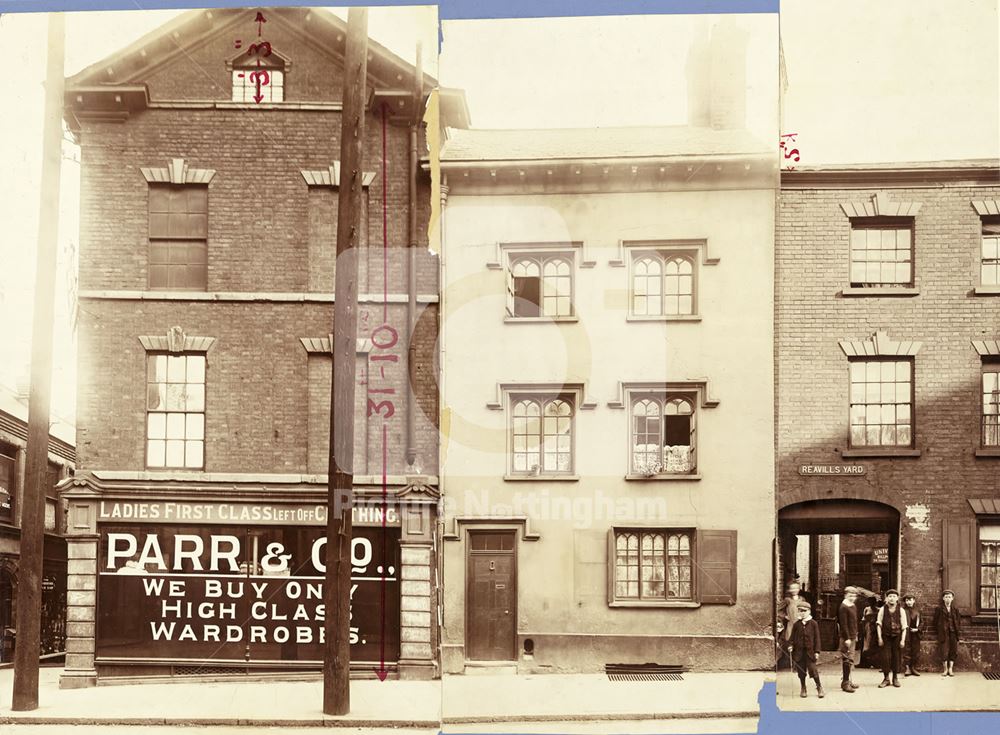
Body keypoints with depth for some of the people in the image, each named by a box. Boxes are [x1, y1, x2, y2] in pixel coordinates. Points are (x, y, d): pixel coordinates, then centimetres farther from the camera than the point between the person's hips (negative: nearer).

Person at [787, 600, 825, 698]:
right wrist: (790, 645, -8)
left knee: (813, 669, -7)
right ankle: (803, 689, 19)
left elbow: (817, 638, 0)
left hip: (810, 650, -3)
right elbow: (792, 637, 10)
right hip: (799, 651, 3)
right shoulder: (796, 624, 5)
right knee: (801, 671, 7)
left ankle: (819, 688, 8)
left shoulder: (813, 624, -1)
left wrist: (817, 651, -4)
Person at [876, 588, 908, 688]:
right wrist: (880, 638, -4)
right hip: (886, 636, 0)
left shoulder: (901, 610, -2)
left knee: (896, 657, 6)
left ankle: (895, 678, 19)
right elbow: (879, 624, 2)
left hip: (897, 636, 0)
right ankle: (886, 678, 7)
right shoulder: (883, 609, -2)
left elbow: (904, 626, -1)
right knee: (886, 657, -3)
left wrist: (903, 640, -7)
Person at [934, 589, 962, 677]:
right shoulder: (939, 609, 3)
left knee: (953, 651, 0)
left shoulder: (955, 609, 10)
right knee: (944, 651, -7)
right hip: (944, 633, -2)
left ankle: (950, 669, 6)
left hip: (953, 632, 2)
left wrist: (959, 634, 4)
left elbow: (959, 622, 11)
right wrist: (940, 630, -1)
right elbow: (936, 621, 7)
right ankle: (945, 669, 1)